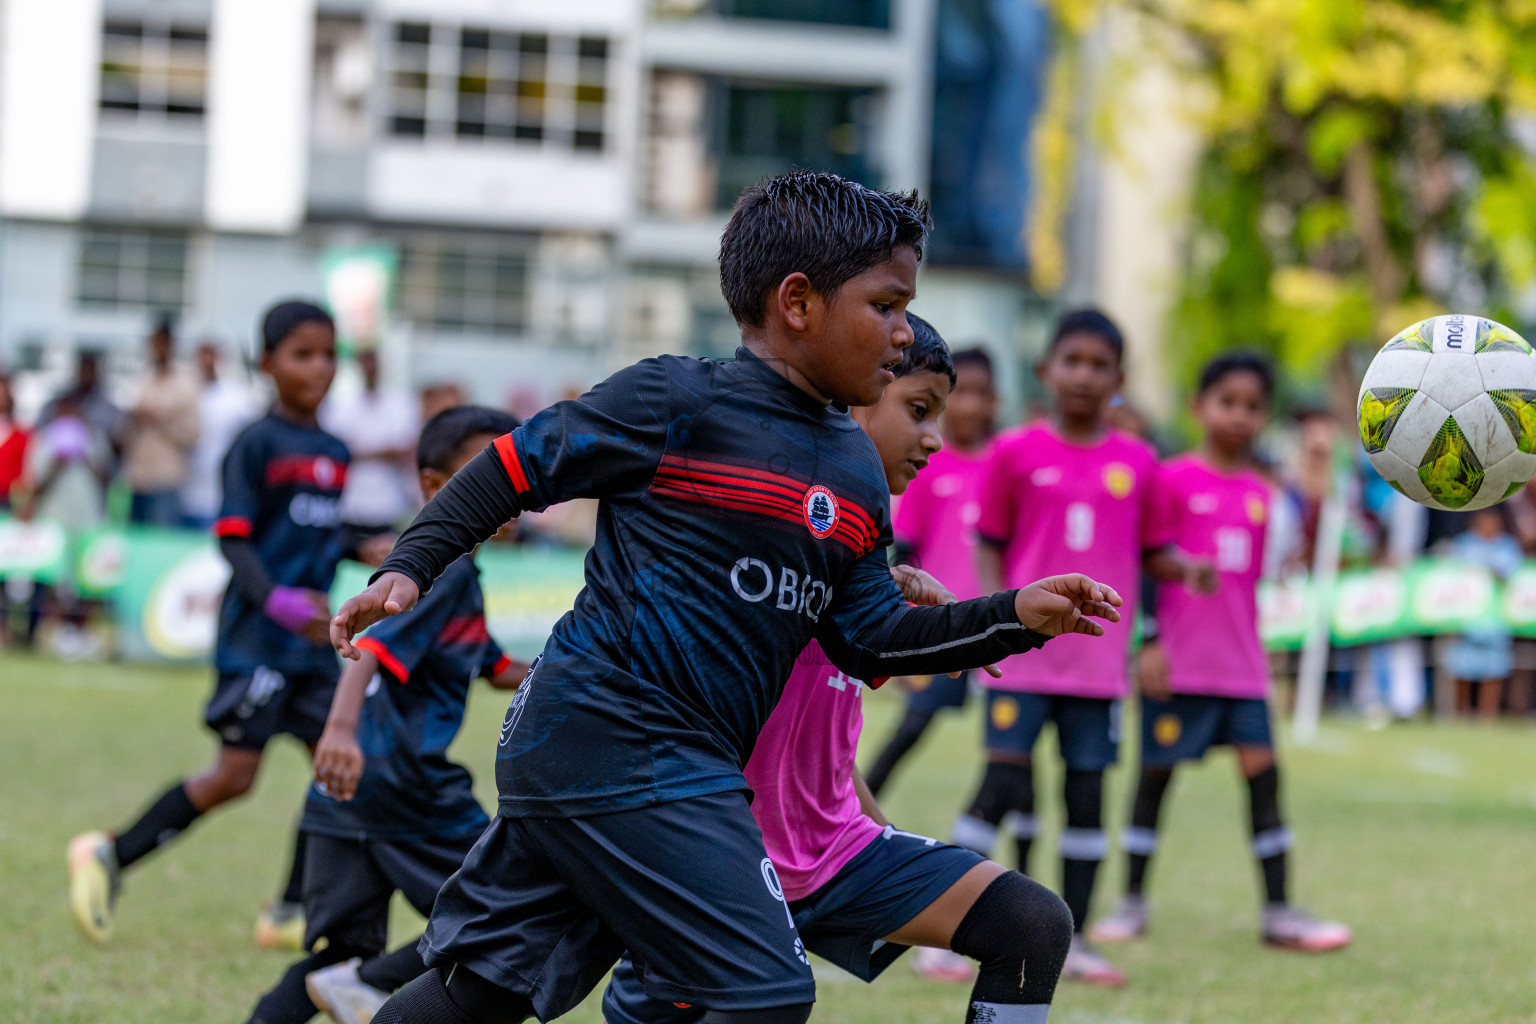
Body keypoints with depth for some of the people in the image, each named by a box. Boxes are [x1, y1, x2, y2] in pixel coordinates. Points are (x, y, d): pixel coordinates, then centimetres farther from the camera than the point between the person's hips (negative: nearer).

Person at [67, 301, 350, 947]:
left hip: (312, 644, 7)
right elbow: (233, 538, -14)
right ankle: (110, 858, 6)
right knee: (234, 777, -9)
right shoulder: (258, 444, -9)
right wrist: (276, 600, -26)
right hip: (255, 637, -7)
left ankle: (295, 913, 9)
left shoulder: (335, 454, 12)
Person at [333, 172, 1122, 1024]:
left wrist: (1018, 616, 6)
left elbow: (871, 639, 16)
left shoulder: (856, 473, 14)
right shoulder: (677, 402, -9)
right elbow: (519, 465, -3)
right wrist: (409, 568, -9)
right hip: (612, 737, -8)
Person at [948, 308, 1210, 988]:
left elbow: (1148, 550, 14)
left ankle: (1073, 939, 11)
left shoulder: (1137, 463, 7)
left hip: (1098, 661, 3)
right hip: (1023, 655, -3)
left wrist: (1185, 567, -7)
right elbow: (990, 545, 4)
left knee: (1087, 794, 4)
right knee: (1005, 784, -8)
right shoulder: (1015, 454, 0)